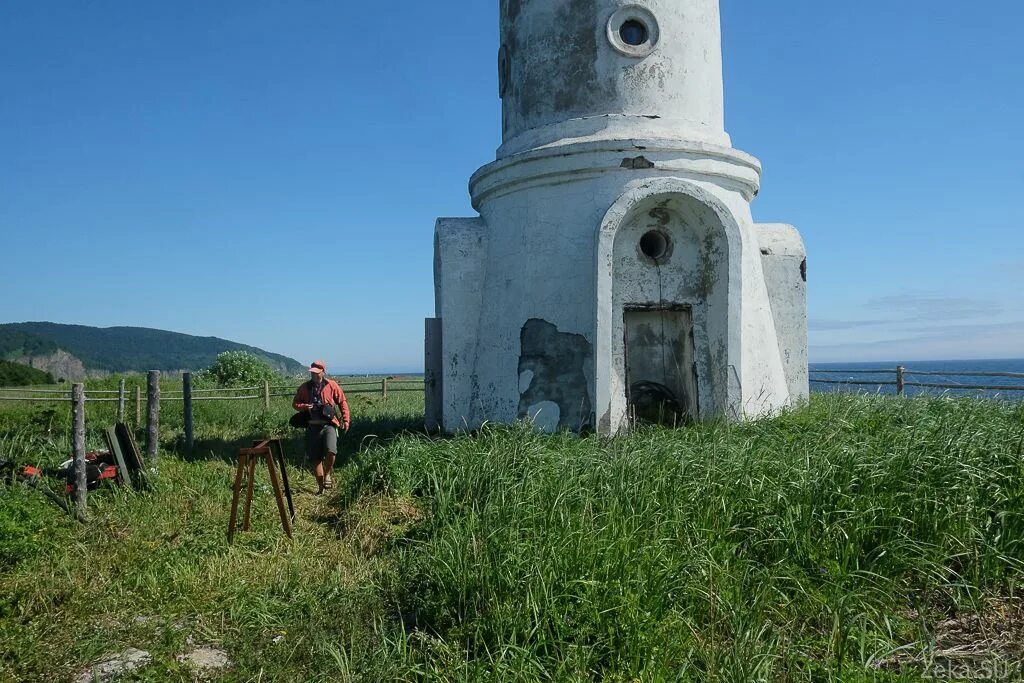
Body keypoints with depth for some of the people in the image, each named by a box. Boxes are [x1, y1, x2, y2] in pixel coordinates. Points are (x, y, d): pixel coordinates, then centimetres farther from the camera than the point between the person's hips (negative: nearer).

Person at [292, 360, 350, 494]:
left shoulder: (331, 385, 0)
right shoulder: (304, 387, 8)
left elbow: (342, 402, 5)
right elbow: (295, 404, 15)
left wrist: (346, 420, -1)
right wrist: (304, 406, -7)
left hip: (328, 425, -3)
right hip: (312, 426, 3)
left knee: (330, 451, -24)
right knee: (315, 458, 6)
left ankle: (327, 475, 3)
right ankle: (320, 486, 20)